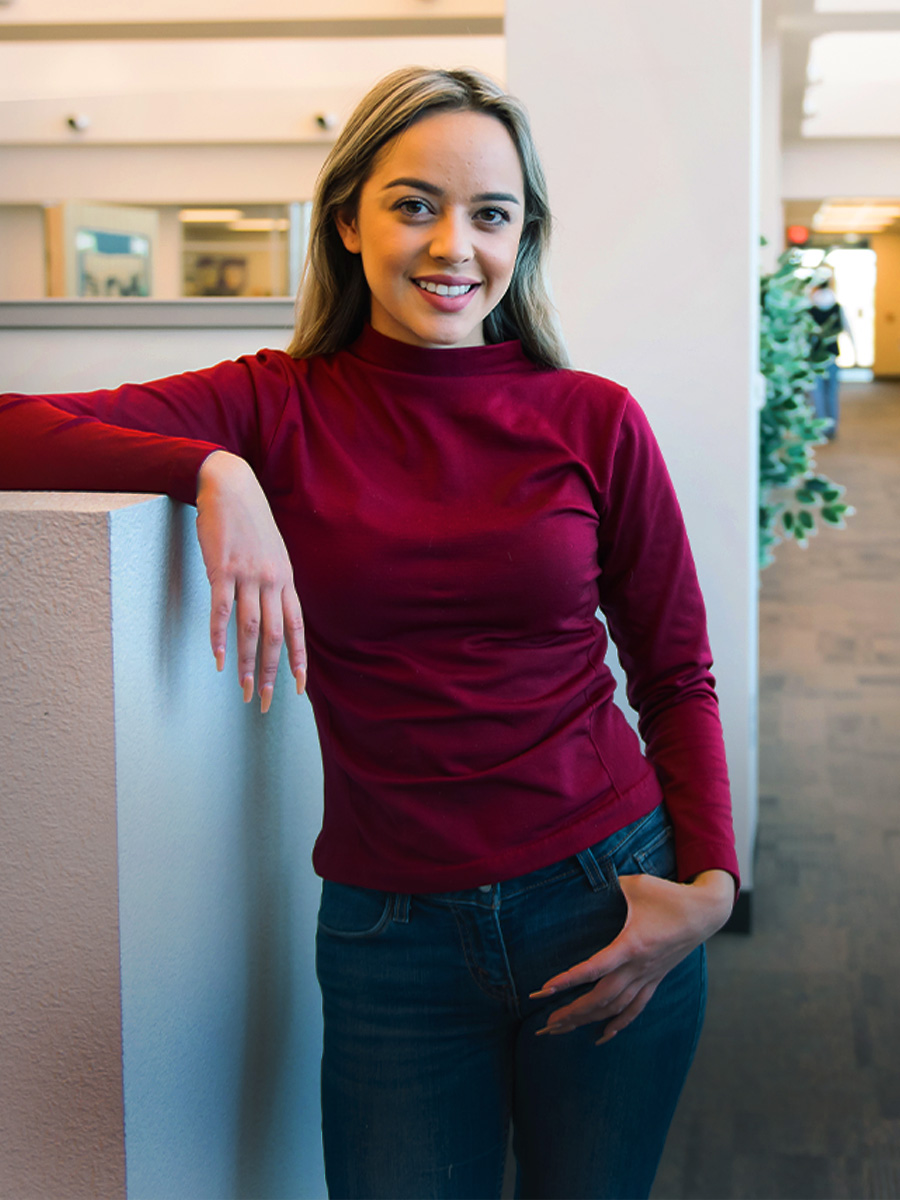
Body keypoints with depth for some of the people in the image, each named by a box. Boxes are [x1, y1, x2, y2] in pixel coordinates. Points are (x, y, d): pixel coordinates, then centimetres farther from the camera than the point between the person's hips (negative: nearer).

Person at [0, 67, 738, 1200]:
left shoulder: (593, 422, -2)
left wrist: (707, 884, -7)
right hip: (389, 934, 0)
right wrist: (212, 469, -25)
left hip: (607, 910, 1)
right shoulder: (281, 407, -3)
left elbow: (676, 677, 5)